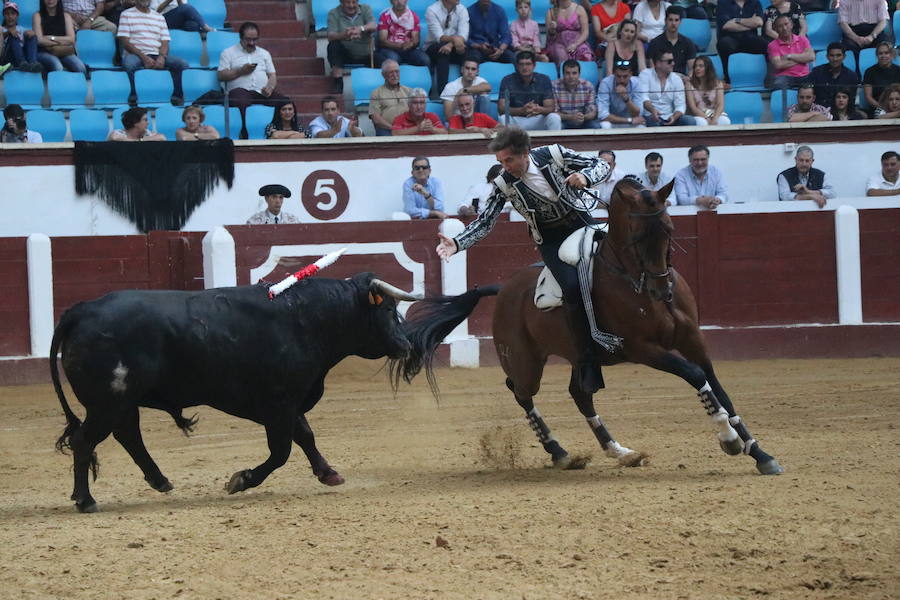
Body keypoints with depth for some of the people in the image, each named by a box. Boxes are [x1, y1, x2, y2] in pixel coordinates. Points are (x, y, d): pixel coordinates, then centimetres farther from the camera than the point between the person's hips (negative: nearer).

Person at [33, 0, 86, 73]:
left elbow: (71, 39, 2)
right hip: (45, 52, -3)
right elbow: (40, 40, -5)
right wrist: (62, 42, -3)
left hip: (65, 53, 3)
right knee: (57, 67, -38)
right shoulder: (38, 16, 7)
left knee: (80, 68, -30)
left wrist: (51, 38, -6)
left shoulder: (66, 16, 15)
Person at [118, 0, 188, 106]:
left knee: (183, 64, -22)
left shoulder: (159, 17, 21)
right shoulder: (127, 15, 9)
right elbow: (125, 41, -2)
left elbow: (165, 42, 13)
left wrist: (162, 57, -11)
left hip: (157, 54, 4)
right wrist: (143, 57, -16)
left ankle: (177, 97, -19)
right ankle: (133, 96, -32)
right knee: (129, 63, -40)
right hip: (135, 54, -3)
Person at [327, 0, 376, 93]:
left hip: (365, 54, 1)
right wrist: (344, 35, -42)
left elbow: (373, 26, -18)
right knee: (333, 45, -30)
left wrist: (361, 28, -42)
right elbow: (331, 36, -20)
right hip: (345, 54, -1)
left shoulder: (366, 9, 1)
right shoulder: (334, 13, -4)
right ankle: (337, 83, -27)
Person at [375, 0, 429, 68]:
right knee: (392, 59, -37)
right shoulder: (385, 16, 1)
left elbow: (416, 40, 3)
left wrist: (411, 44, -24)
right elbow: (382, 40, -7)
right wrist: (400, 45, -23)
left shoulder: (413, 16, 8)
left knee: (425, 60, -26)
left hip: (409, 49, 2)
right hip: (390, 49, -2)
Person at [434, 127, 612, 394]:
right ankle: (586, 362, -23)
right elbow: (484, 223, -7)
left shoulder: (554, 155, -11)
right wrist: (456, 243, -23)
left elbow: (601, 165, -4)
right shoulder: (504, 184, -10)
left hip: (582, 222, 2)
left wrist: (585, 178, -26)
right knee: (573, 286, -27)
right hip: (551, 240, -2)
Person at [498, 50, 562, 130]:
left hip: (538, 120, 1)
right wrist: (522, 110, -32)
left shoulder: (544, 80, 0)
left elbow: (550, 108, -8)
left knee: (554, 118, -27)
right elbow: (501, 108, -14)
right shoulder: (507, 81, -4)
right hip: (515, 120, -1)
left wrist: (539, 109, -34)